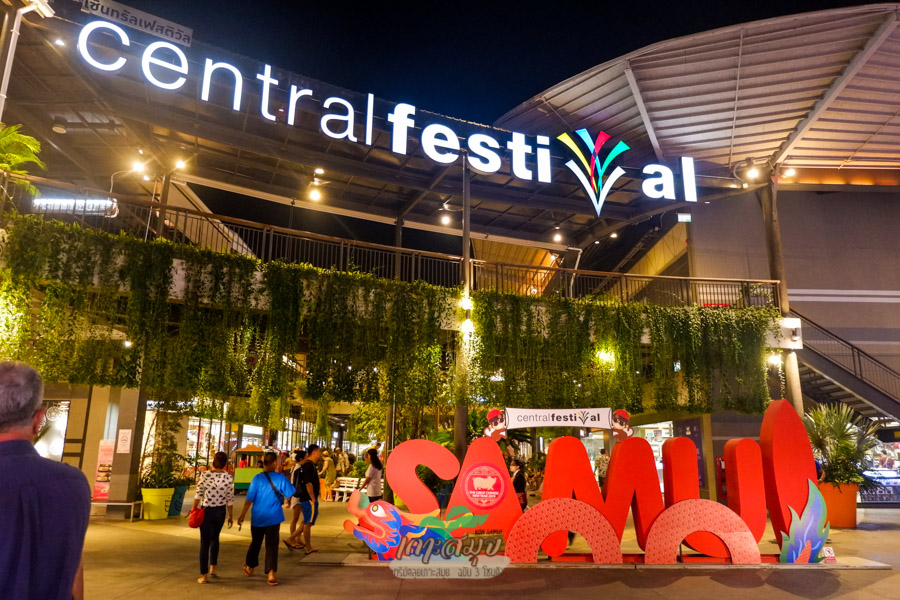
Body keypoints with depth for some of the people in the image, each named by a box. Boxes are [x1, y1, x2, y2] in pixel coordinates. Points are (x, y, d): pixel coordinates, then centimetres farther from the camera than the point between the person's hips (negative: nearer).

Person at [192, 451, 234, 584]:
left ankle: (203, 576, 11)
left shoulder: (205, 474, -11)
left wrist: (193, 510, 2)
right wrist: (231, 516, 7)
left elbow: (198, 494, -9)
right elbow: (230, 499, -3)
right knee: (215, 538, 25)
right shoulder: (229, 478, -8)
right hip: (220, 511, 2)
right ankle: (212, 568, 25)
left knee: (205, 542, 7)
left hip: (206, 511, -2)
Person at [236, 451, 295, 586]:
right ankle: (271, 573, -7)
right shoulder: (281, 478, -9)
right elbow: (291, 493, -3)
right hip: (273, 517, -2)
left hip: (257, 517, 2)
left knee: (255, 542, 20)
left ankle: (249, 567, 38)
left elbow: (249, 499, -8)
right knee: (272, 545, 2)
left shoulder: (257, 478, -8)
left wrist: (242, 515, 0)